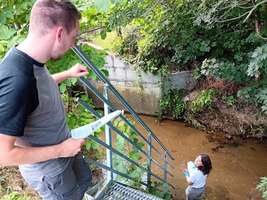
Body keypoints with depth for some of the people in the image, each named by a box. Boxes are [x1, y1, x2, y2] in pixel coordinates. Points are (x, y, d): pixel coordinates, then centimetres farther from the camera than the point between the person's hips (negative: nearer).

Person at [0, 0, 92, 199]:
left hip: (62, 148, 8)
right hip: (48, 171, -7)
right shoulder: (17, 80, -39)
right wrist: (60, 150, -24)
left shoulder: (29, 60, -10)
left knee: (84, 179, 31)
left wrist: (68, 74, 14)